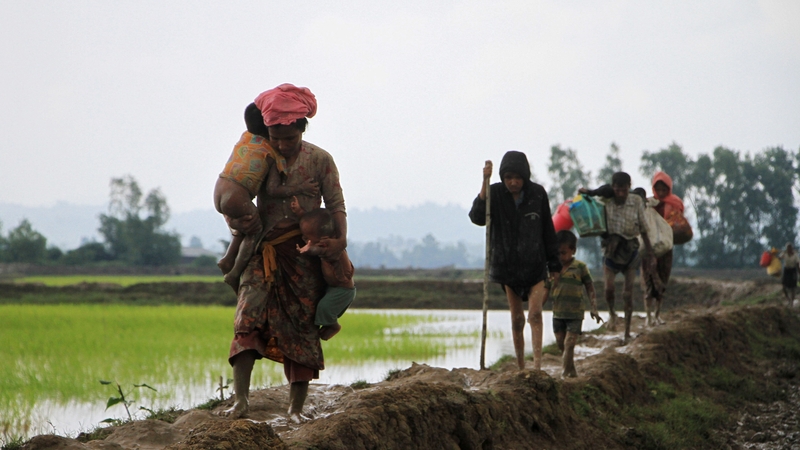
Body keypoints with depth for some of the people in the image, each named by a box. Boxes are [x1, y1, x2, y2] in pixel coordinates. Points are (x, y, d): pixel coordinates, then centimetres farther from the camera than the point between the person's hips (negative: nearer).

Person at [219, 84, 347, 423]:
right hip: (264, 252, 1)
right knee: (248, 317, -18)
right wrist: (240, 220, -10)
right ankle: (240, 398, -25)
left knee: (301, 327, 0)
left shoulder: (320, 160, 0)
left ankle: (296, 409, 5)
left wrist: (340, 239, -16)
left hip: (304, 254, -1)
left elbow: (335, 204, -1)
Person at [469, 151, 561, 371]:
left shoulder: (537, 194, -3)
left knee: (535, 313, -14)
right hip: (507, 265, 0)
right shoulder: (496, 193, -6)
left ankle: (537, 364, -18)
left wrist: (554, 266, 6)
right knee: (516, 319, 7)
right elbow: (477, 217, -22)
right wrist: (485, 184, -30)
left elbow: (548, 231, 5)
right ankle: (520, 367, 15)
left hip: (535, 264, 0)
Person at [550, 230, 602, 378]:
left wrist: (594, 309, -7)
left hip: (575, 314, -4)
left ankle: (565, 374, -14)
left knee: (569, 344, -13)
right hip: (557, 314, 4)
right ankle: (572, 372, 22)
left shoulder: (580, 267, -4)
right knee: (561, 346, 9)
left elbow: (590, 289, 1)